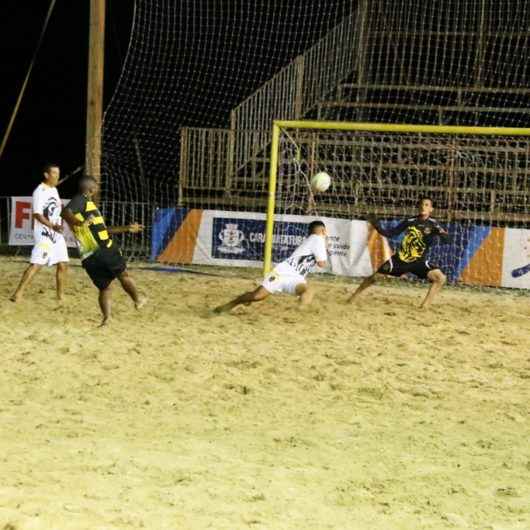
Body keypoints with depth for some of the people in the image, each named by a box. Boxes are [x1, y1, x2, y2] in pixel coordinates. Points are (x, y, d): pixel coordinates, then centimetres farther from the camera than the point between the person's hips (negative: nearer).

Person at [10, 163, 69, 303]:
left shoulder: (54, 190, 13)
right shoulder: (40, 191, -14)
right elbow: (37, 214, -21)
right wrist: (52, 226, -32)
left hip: (57, 233, 9)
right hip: (44, 233, -9)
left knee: (62, 264, 8)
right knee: (36, 264, -17)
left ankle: (61, 295, 18)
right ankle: (18, 294, -17)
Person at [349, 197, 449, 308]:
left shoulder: (433, 224, -6)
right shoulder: (410, 222, -1)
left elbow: (446, 239, -18)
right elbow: (390, 233, 4)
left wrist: (442, 234, -40)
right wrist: (377, 227, -11)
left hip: (419, 262, -1)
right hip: (400, 259, 1)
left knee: (441, 278, -22)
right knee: (375, 276, 1)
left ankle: (424, 306, -16)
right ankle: (353, 298, 21)